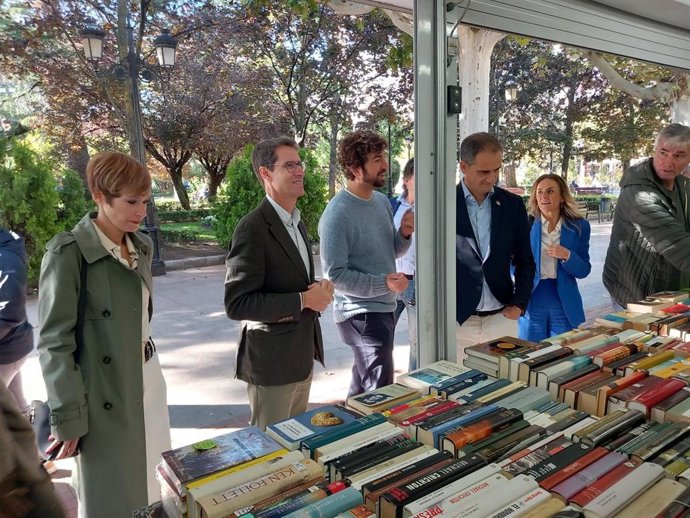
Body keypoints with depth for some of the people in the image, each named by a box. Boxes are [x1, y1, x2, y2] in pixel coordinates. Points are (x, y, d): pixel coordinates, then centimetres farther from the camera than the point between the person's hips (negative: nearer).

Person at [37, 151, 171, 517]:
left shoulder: (141, 246, 5)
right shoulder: (68, 253, -15)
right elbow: (54, 342, -14)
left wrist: (147, 370, 14)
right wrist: (67, 417, -14)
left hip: (148, 380, 6)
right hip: (105, 393, -6)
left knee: (153, 486, 16)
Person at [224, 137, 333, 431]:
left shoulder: (297, 223, 10)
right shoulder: (253, 228, -19)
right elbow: (236, 304, -23)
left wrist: (317, 288, -1)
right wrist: (303, 300, -23)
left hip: (303, 357, 8)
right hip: (272, 362, -8)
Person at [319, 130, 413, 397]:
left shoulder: (382, 200, 6)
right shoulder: (338, 213, -20)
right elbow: (335, 274, -21)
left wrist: (404, 233, -5)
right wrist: (383, 283, -27)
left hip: (384, 308, 9)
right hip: (360, 313, -9)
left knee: (362, 381, 24)